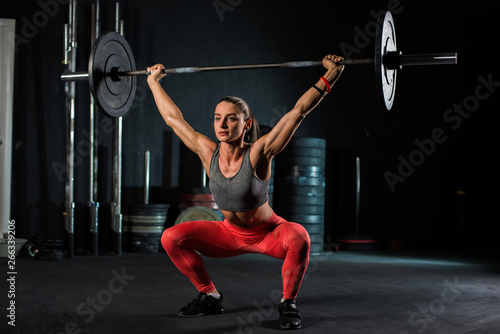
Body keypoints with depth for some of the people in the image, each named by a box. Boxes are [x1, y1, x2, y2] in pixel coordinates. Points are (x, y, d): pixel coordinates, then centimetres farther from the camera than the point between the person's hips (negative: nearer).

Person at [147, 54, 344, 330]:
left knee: (298, 238, -37)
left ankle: (288, 303, -15)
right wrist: (154, 81, 3)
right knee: (171, 238, -12)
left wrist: (329, 77, -33)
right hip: (230, 234, 4)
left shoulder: (258, 154, -26)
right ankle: (210, 297, 6)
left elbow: (299, 111, -29)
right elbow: (172, 117, -5)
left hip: (268, 233, -4)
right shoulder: (208, 152, -17)